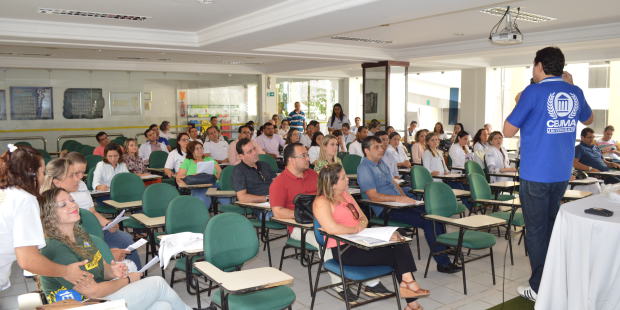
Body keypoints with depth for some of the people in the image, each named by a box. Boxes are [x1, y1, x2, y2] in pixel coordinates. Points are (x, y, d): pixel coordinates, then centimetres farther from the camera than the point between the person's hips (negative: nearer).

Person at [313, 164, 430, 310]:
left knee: (400, 245, -12)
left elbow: (363, 218, 20)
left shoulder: (345, 195, 16)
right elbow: (332, 229, -27)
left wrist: (362, 223, -5)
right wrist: (356, 229, -13)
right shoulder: (321, 202, -12)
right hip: (343, 250, -8)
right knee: (396, 253, -14)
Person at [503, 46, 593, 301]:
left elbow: (508, 131, -8)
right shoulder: (575, 92, 5)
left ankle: (540, 288, 9)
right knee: (552, 227, 18)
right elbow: (588, 120, 27)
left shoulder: (534, 92, -13)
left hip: (535, 175, -6)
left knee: (536, 230, 3)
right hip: (562, 174, 6)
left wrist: (518, 105, 8)